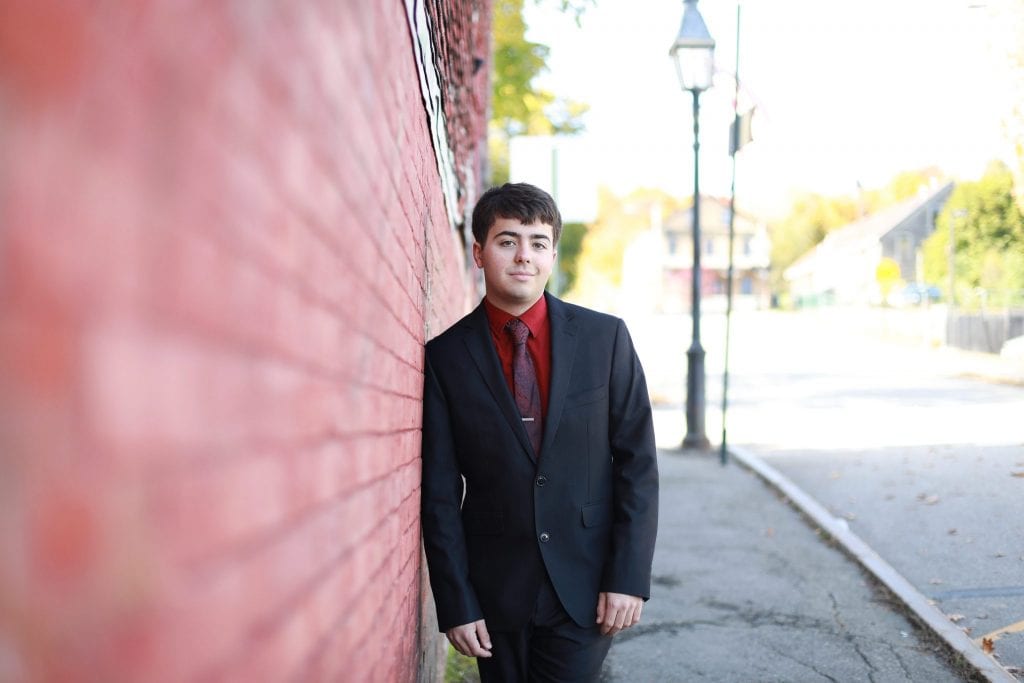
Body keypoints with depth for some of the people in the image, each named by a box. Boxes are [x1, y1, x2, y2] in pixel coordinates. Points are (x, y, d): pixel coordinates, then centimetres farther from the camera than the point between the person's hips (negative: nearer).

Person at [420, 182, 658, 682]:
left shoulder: (606, 337, -1)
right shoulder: (445, 356, -2)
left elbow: (637, 461, -1)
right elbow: (440, 491, -2)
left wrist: (629, 576, -7)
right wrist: (456, 603, -5)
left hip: (586, 588, 0)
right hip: (496, 593, 0)